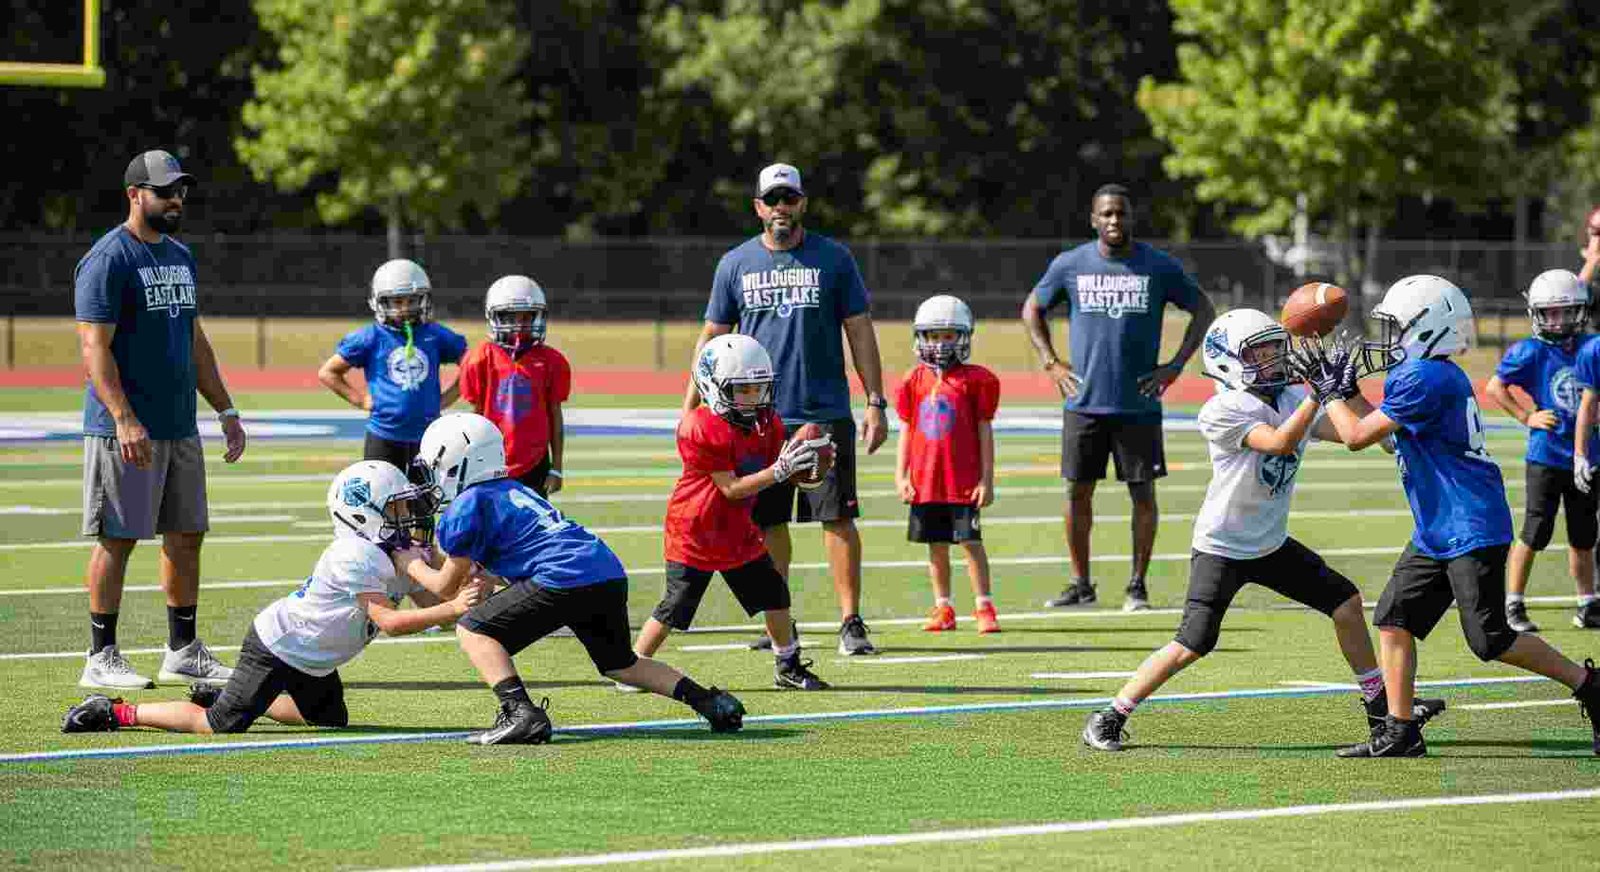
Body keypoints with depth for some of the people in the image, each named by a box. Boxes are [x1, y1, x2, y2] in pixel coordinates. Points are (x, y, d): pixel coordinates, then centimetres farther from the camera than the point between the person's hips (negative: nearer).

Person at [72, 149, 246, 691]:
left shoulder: (180, 257, 16)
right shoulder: (108, 260, -12)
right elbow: (95, 348, -17)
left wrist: (225, 410, 17)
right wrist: (125, 420, -26)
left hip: (180, 427, 8)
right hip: (127, 431, -8)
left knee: (187, 535, 10)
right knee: (118, 538, -4)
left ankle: (183, 651, 18)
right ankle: (102, 658, 1)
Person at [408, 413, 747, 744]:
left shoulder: (467, 506, 2)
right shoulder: (514, 489, 27)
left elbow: (447, 584, 12)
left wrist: (415, 567, 29)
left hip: (565, 579, -9)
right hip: (611, 574, 9)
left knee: (474, 630, -1)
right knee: (619, 663, 28)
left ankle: (519, 712, -17)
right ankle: (709, 701, 16)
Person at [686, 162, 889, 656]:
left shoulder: (832, 259, 2)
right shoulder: (736, 264, 7)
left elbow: (860, 332, 4)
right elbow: (713, 337, 12)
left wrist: (875, 403, -2)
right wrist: (689, 406, 6)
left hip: (825, 413, -2)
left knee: (838, 518, -6)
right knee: (768, 523, 6)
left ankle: (851, 622, -3)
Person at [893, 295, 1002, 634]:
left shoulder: (975, 380, -3)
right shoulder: (915, 382, 6)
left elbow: (985, 431, -1)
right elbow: (906, 431, 11)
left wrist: (986, 479, -3)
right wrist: (901, 476, 5)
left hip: (964, 479, -4)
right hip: (926, 479, 4)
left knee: (971, 541, -3)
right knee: (936, 545, 9)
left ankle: (984, 607, 4)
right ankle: (943, 608, 17)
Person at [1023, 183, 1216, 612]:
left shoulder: (1160, 267, -1)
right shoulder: (1070, 265, 2)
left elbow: (1203, 311, 8)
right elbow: (1032, 309, 16)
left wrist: (1175, 366, -1)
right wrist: (1051, 363, 5)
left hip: (1138, 404, -1)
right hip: (1084, 401, 1)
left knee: (1142, 492, 0)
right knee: (1078, 491, 3)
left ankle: (1138, 585, 9)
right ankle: (1080, 584, 13)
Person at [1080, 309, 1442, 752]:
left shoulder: (1294, 399, 2)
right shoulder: (1221, 412, -20)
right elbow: (1280, 442, -32)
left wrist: (1346, 387, -16)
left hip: (1271, 544, 7)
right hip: (1222, 548, -7)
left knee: (1346, 602, 5)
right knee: (1193, 644, -15)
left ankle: (1380, 705, 20)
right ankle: (1109, 718, -4)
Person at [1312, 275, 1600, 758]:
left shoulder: (1424, 380, -20)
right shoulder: (1438, 376, 11)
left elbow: (1357, 436, -17)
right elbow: (1389, 435, 26)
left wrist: (1331, 394, -1)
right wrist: (1346, 389, 20)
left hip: (1472, 530, -10)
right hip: (1436, 532, 10)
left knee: (1490, 640, -8)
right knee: (1394, 619, 6)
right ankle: (1399, 731, 8)